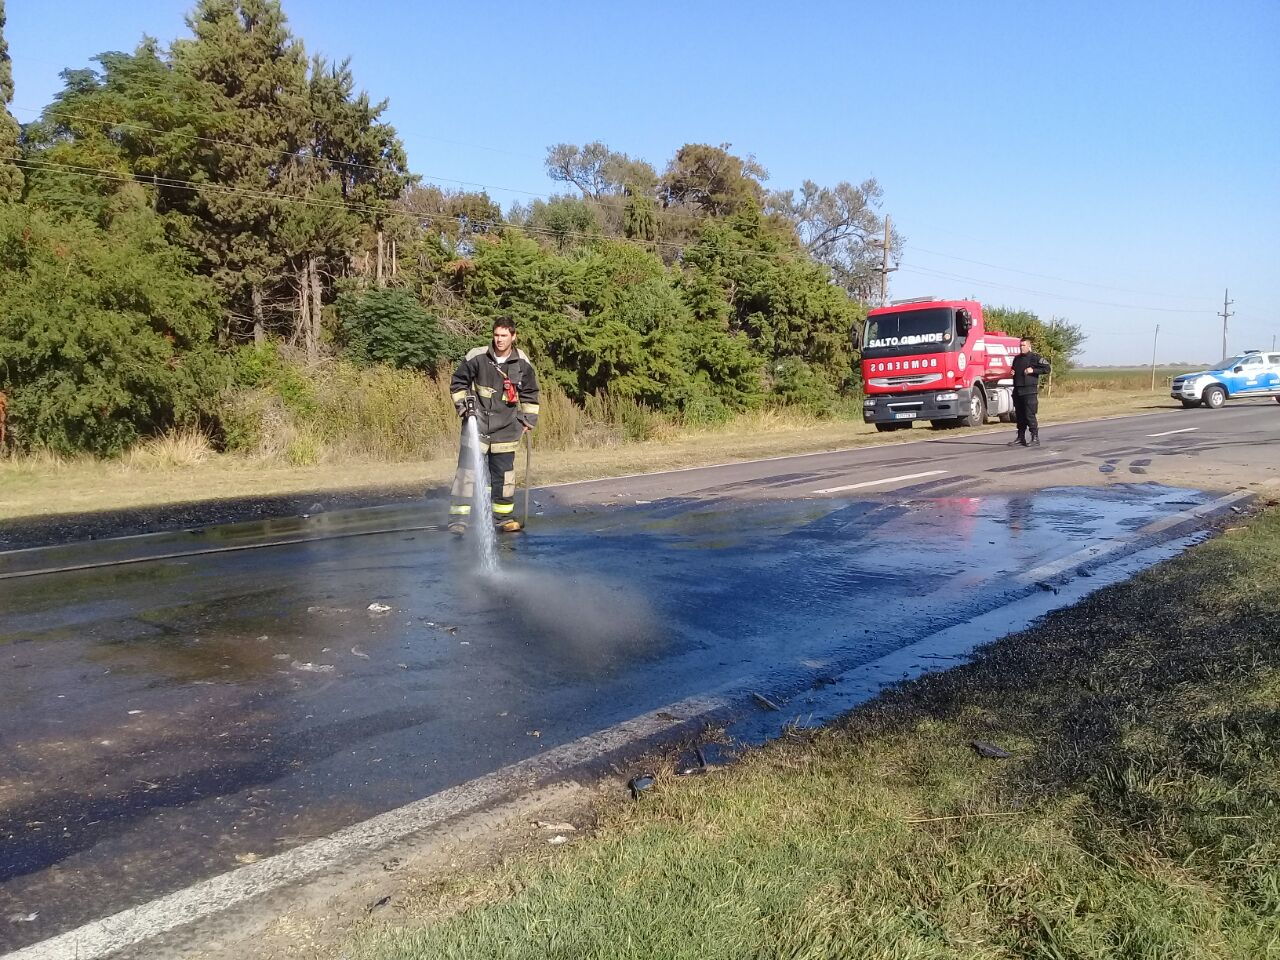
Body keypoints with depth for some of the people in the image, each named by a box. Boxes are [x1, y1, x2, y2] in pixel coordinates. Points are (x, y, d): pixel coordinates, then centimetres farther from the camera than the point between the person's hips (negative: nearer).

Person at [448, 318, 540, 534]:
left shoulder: (523, 363, 0)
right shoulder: (477, 357, -7)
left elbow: (530, 394, 14)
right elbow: (457, 382, 5)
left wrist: (528, 420, 12)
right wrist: (463, 404, -6)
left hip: (506, 428, 2)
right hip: (477, 424, -2)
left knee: (504, 474, 8)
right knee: (467, 470, -6)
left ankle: (504, 516, 22)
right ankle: (458, 519, -3)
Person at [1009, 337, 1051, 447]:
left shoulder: (1035, 357, -3)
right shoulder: (1017, 358, 18)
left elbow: (1046, 369, -7)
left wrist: (1033, 370, -14)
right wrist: (1012, 373, 12)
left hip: (1030, 391, -7)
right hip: (1017, 391, 7)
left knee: (1030, 415, -10)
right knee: (1020, 415, 9)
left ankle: (1035, 438, -6)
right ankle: (1021, 438, 14)